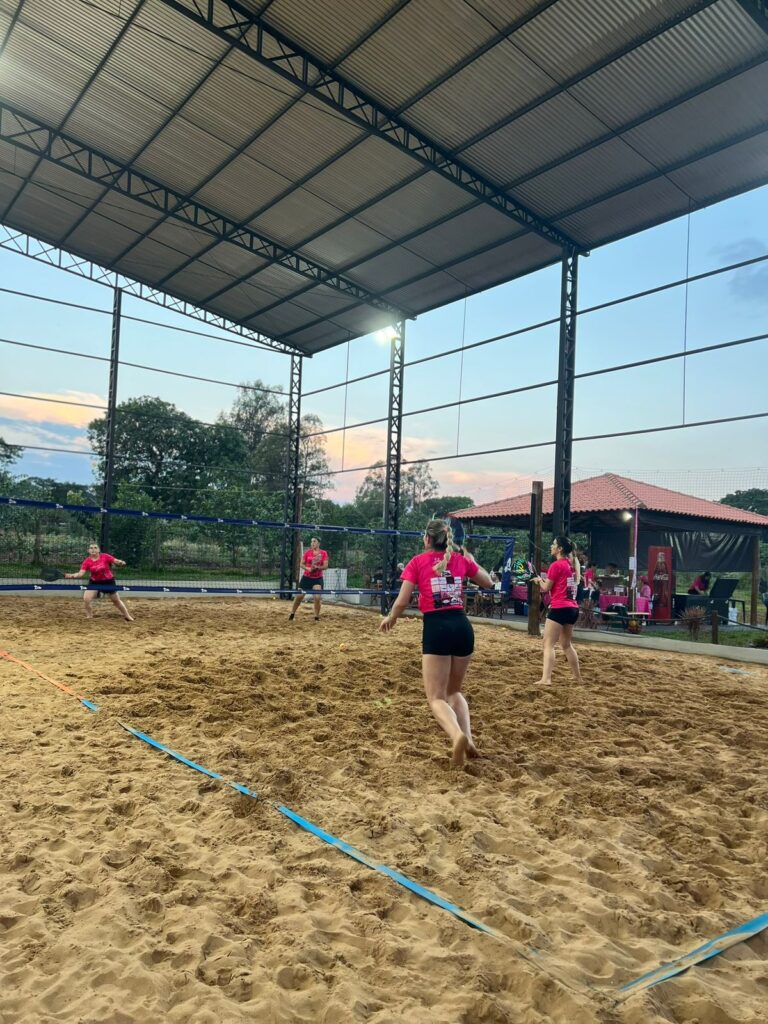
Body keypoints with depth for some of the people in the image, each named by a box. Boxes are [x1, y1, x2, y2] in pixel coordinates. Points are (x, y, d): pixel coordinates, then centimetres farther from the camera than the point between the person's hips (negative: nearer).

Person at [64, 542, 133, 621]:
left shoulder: (105, 556, -19)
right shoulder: (87, 561, -15)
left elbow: (117, 561, -17)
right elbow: (80, 574, -21)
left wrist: (120, 562, -39)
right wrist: (71, 576, -39)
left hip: (108, 581, -1)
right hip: (94, 582, 1)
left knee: (116, 601, 10)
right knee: (86, 598, -16)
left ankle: (128, 616, 27)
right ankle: (89, 617, 6)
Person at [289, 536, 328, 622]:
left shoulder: (324, 553, -3)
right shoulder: (307, 552, 0)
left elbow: (325, 566, -7)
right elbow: (302, 564, 2)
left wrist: (317, 567, -24)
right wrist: (308, 569, -17)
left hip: (318, 579, -1)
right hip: (306, 577, 1)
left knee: (317, 598, -13)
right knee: (299, 596, 6)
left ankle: (316, 618, 2)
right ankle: (292, 614, 23)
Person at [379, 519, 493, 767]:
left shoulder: (418, 562, 3)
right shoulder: (461, 560, 12)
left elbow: (402, 601, -1)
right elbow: (488, 583, 26)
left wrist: (390, 619, 18)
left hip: (436, 628, -4)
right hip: (463, 626, 4)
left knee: (436, 697, 1)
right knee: (454, 691, 23)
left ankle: (457, 736, -27)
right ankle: (468, 739, 5)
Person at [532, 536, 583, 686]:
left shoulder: (556, 565, -10)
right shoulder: (572, 565, 13)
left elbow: (546, 589, -4)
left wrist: (539, 580, 14)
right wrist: (545, 581, 17)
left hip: (560, 609, -8)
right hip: (572, 608, 8)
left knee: (549, 644, -8)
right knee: (566, 644, 21)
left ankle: (546, 679, -17)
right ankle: (578, 677, 28)